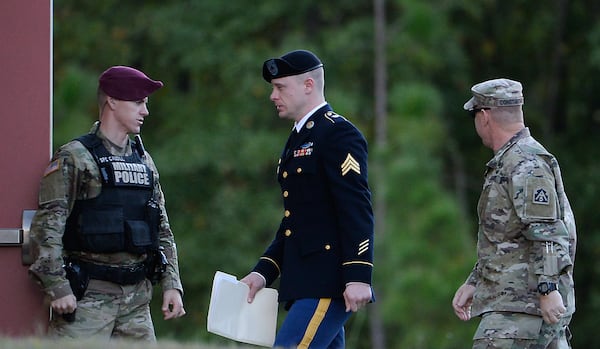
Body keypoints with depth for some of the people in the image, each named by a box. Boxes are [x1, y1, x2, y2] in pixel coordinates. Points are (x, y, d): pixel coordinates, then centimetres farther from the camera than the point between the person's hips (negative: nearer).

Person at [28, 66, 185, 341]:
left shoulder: (144, 162, 17)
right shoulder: (74, 158, -4)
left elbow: (163, 231, 20)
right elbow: (47, 226, -10)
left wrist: (171, 285, 9)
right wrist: (58, 288, -18)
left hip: (137, 297, 7)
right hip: (88, 295, -7)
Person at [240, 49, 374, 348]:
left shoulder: (339, 134, -9)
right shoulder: (298, 139, 21)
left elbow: (357, 210, -17)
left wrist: (358, 277, -23)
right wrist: (264, 272, 15)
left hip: (327, 283, -10)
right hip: (304, 284, 10)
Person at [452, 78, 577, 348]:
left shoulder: (526, 166, -13)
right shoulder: (506, 163, 22)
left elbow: (547, 233, -21)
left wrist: (548, 290, -26)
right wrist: (472, 283, 26)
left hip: (524, 305, -10)